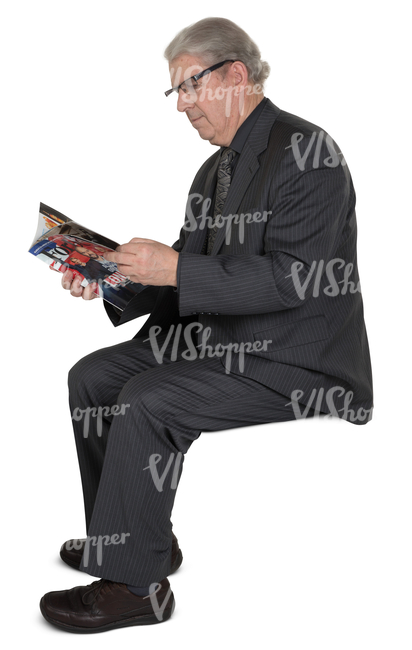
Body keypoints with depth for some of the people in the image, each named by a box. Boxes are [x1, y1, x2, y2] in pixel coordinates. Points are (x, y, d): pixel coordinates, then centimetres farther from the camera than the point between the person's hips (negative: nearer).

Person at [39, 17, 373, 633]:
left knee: (148, 400, -25)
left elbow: (294, 277, -23)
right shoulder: (215, 171, 15)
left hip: (297, 363, -9)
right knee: (92, 376, 3)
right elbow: (190, 275, 15)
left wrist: (175, 269, -24)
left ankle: (133, 583, -8)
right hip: (228, 339, 9)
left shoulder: (306, 151, -13)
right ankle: (139, 537, 13)